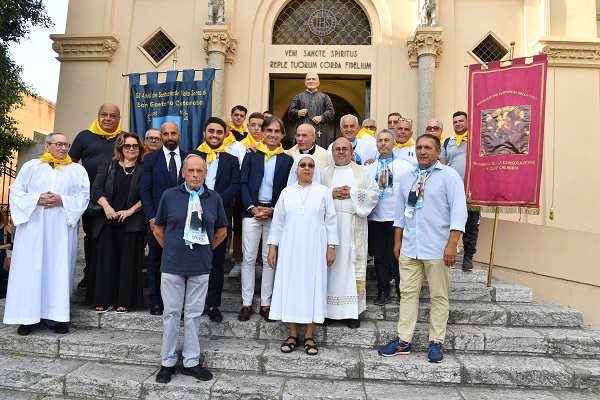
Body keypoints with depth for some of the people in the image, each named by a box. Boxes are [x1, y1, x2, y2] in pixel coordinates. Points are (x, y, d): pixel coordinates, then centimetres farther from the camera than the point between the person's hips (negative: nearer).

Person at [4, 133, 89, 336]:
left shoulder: (78, 170, 10)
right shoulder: (31, 166, 10)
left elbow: (84, 197, 2)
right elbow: (15, 192, 5)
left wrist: (62, 201, -13)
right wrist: (37, 199, -11)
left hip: (61, 230, 0)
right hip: (33, 228, 0)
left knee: (59, 269, 0)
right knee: (30, 269, 0)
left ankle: (55, 316, 6)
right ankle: (28, 316, 9)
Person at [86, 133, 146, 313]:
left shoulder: (144, 170, 5)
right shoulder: (108, 166, 11)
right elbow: (96, 188, 1)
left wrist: (130, 211, -13)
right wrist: (106, 207, -14)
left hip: (132, 223, -1)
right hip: (107, 221, 2)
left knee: (128, 261, 2)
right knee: (105, 259, 4)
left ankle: (124, 300, 10)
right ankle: (102, 300, 13)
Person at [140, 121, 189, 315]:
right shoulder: (151, 159, 5)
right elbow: (145, 190, 1)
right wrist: (151, 217, -8)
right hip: (157, 218, 0)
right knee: (155, 260, 8)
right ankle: (156, 299, 20)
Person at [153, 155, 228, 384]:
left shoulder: (214, 199, 1)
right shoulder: (169, 195, -2)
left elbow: (221, 231, 14)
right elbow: (158, 230, 9)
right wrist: (171, 250, 8)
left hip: (200, 268, 1)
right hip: (172, 266, -1)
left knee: (193, 314, 10)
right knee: (171, 313, 8)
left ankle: (191, 362, 23)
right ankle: (168, 362, 23)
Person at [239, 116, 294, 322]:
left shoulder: (287, 160, 8)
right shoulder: (251, 155, 9)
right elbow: (243, 184, 4)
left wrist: (272, 210, -9)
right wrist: (252, 208, -9)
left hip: (274, 214, 0)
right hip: (252, 212, 0)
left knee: (269, 260, 5)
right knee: (248, 259, 2)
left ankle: (266, 303, 15)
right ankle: (246, 303, 12)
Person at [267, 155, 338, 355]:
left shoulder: (323, 192, 4)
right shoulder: (286, 192, 7)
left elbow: (331, 221, 3)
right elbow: (278, 221, 8)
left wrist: (331, 247, -1)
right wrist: (272, 247, 5)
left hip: (314, 249, -1)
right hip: (290, 248, 1)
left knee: (313, 286, 1)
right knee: (290, 286, 3)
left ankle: (309, 335, 12)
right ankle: (293, 334, 15)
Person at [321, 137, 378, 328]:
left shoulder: (363, 173, 12)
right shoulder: (324, 173, 13)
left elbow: (374, 193, 4)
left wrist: (352, 194, -8)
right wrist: (331, 194, -9)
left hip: (354, 225, 0)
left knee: (353, 262, -2)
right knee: (331, 262, -1)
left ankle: (352, 311, 6)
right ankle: (328, 308, 8)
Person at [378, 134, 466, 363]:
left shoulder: (449, 176, -3)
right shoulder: (407, 178, 14)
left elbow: (458, 212, -9)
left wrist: (451, 244, -16)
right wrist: (397, 241, 15)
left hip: (437, 249, -5)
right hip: (409, 249, 5)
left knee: (439, 296, 6)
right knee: (408, 293, 8)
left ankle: (436, 343, 18)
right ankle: (403, 341, 16)